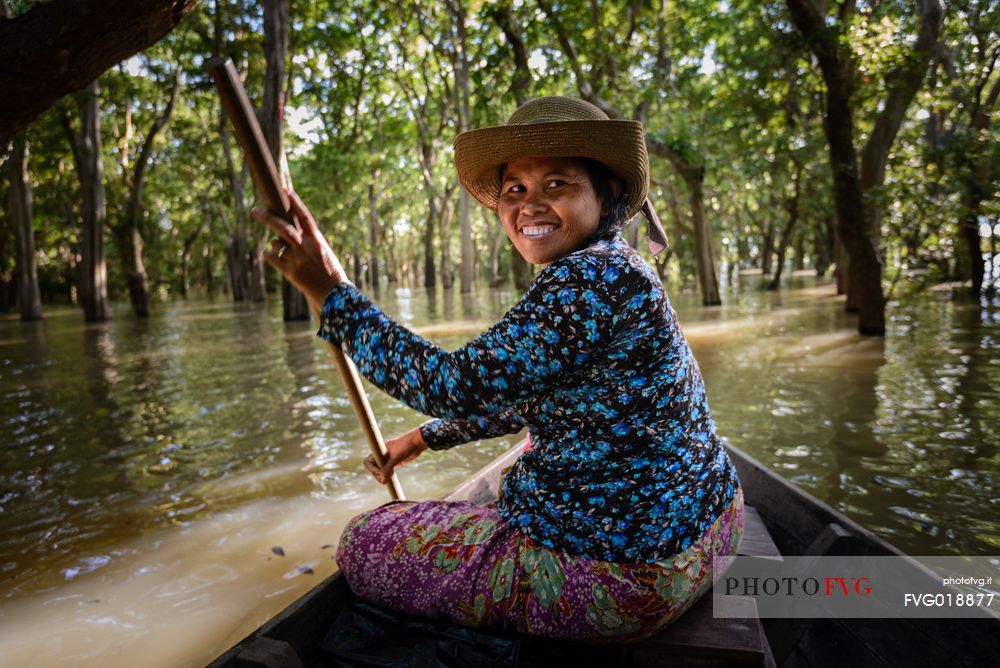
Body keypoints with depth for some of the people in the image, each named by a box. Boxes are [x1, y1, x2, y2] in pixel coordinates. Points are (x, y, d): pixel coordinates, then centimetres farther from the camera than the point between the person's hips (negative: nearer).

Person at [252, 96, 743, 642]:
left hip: (617, 571, -10)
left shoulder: (590, 277, -24)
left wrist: (331, 293, -21)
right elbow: (523, 395, 16)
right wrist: (426, 437, 19)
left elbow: (460, 385, -27)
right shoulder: (611, 270, 9)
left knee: (363, 543, 4)